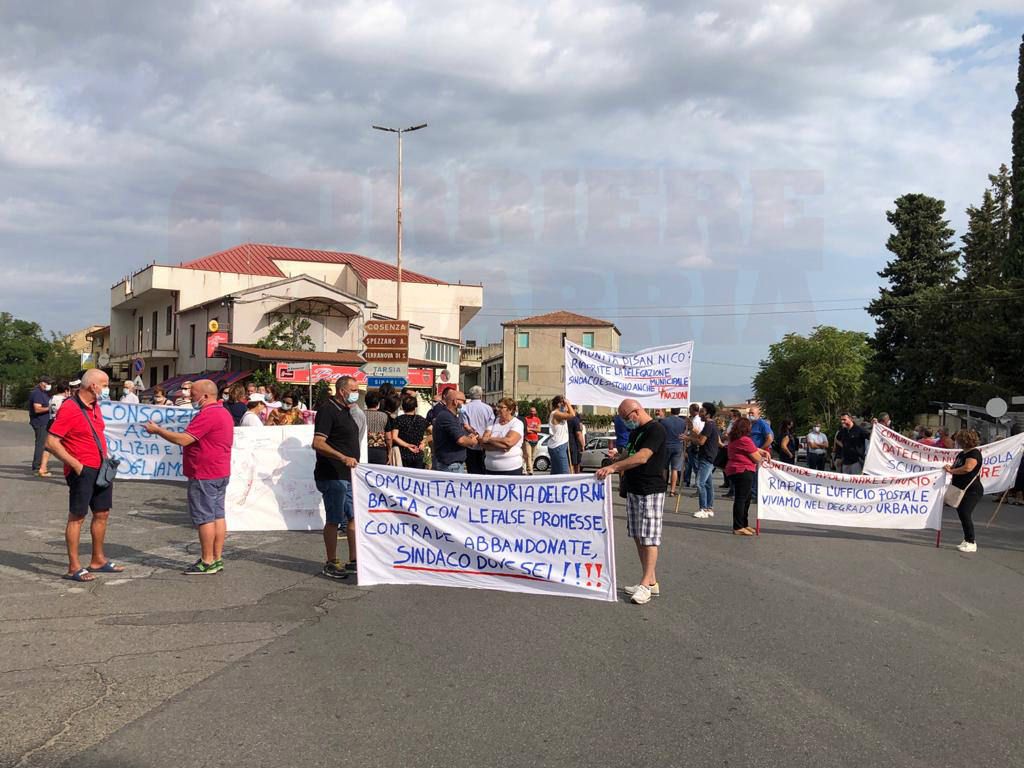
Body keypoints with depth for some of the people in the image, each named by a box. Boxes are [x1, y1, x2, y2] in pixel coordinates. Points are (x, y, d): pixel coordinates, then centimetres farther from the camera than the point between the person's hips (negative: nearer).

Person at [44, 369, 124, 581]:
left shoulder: (95, 407, 11)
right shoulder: (69, 408, -15)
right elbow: (51, 442, -18)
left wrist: (106, 458, 13)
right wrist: (76, 465, -20)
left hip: (101, 469, 9)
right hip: (82, 471, -9)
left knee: (102, 514, 15)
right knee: (77, 517, 0)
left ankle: (98, 560, 28)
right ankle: (74, 567, 7)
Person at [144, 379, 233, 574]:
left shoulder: (208, 415, -19)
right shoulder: (224, 413, 15)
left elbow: (183, 440, -22)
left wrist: (157, 430, -11)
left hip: (204, 475, -10)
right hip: (221, 472, 10)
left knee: (204, 518, -5)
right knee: (217, 516, 11)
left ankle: (207, 562, -1)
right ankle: (217, 559, 15)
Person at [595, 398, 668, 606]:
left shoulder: (655, 430, -15)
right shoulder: (635, 432, 15)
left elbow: (642, 457, -26)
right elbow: (627, 455, 24)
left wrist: (613, 467, -30)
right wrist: (609, 468, 12)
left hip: (651, 492, -9)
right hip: (633, 490, 9)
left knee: (649, 538, -7)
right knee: (638, 538, 9)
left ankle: (647, 583, -6)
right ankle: (651, 582, 15)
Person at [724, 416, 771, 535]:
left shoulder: (733, 439, 14)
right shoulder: (745, 440, -17)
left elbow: (753, 448, 23)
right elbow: (757, 458, -12)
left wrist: (763, 452, 9)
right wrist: (763, 458, 9)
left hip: (734, 470, 10)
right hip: (744, 471, -10)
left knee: (745, 499, 18)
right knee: (741, 499, -7)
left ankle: (744, 524, 26)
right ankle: (738, 527, -6)